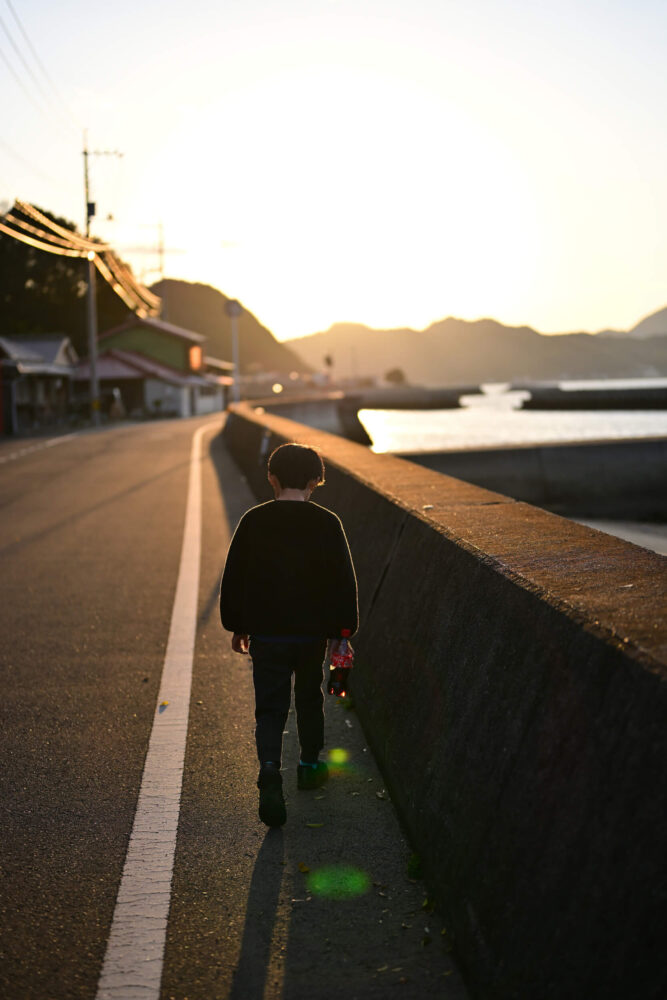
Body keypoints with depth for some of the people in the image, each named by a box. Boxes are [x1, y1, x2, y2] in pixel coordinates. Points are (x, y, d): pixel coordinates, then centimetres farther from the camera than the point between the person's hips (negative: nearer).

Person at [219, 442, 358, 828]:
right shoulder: (327, 523, -7)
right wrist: (340, 632, 4)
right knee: (310, 699, 22)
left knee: (270, 708, 2)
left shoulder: (254, 521, -4)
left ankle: (270, 771, -19)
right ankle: (311, 765, 35)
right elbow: (343, 581, -5)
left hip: (266, 635, 0)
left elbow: (234, 579, 2)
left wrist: (237, 627, 14)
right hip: (313, 633, 0)